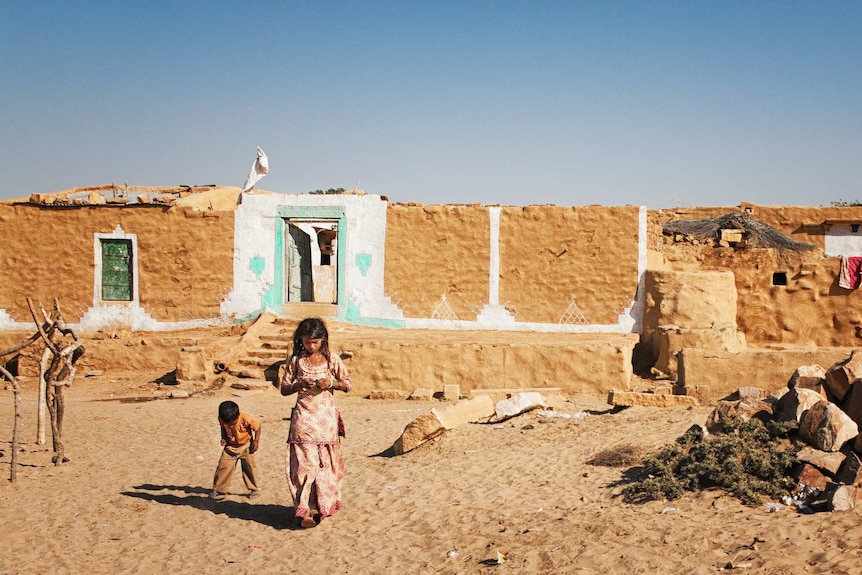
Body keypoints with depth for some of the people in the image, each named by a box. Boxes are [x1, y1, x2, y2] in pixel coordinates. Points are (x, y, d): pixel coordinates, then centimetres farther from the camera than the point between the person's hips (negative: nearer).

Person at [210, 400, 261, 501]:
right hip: (230, 446, 3)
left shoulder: (246, 419, -31)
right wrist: (223, 438, -10)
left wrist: (256, 441, -15)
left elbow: (257, 426, -14)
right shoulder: (222, 419, -19)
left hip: (245, 445, -3)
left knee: (249, 467, 0)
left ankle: (255, 489, 17)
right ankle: (219, 490, 8)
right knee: (223, 467, -3)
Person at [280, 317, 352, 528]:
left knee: (325, 462, 5)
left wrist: (332, 383, -11)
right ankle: (304, 510, -10)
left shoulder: (332, 360, 2)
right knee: (305, 462, -8)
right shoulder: (296, 360, 2)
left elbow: (347, 384, 9)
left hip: (326, 417, 1)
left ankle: (324, 505, 18)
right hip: (303, 418, -1)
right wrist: (300, 384, -14)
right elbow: (284, 389, 6)